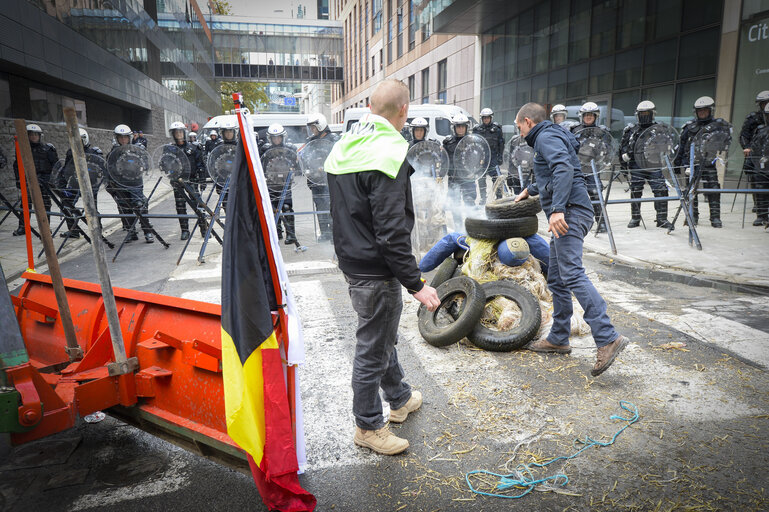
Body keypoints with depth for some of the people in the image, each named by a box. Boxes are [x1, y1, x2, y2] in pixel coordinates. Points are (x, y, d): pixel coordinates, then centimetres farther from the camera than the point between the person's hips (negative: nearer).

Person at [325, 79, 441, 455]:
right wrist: (416, 284, -21)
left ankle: (400, 399, 45)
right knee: (373, 347, 6)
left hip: (351, 259, 10)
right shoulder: (388, 154, -22)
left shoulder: (344, 146, 8)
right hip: (376, 271, -10)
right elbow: (391, 232, -26)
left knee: (383, 334, 25)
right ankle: (368, 426, 25)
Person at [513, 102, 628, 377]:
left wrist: (557, 209, -30)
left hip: (569, 212, -11)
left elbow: (564, 169, -23)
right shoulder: (550, 137, 28)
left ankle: (608, 338, -27)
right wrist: (529, 190, 56)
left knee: (572, 274, -22)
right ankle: (558, 338, 18)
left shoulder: (546, 137, -4)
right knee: (556, 279, 11)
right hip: (567, 214, 11)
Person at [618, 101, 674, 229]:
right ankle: (635, 218, 16)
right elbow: (623, 146, 13)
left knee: (661, 190, -8)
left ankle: (662, 219, -2)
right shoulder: (631, 130, 11)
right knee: (635, 192, 3)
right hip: (636, 167, 0)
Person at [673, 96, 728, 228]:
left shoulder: (717, 125, 6)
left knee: (713, 190, -5)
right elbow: (681, 145, 13)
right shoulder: (690, 126, 9)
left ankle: (715, 218, 0)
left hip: (708, 163, -1)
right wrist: (677, 162, 11)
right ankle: (693, 216, 16)